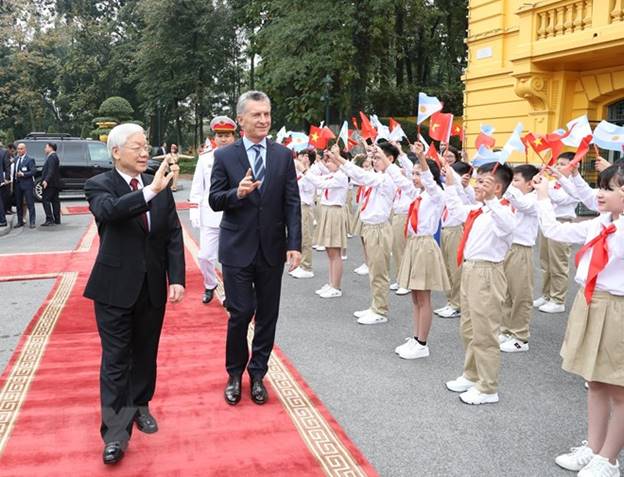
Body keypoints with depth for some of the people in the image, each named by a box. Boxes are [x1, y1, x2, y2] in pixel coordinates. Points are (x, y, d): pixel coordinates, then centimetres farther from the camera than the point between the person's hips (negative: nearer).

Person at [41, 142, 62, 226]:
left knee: (46, 200, -9)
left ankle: (49, 219, -12)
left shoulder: (52, 157, -13)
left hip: (50, 183, -10)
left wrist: (46, 180, -27)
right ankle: (57, 220, 12)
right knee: (55, 201, 10)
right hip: (55, 183, 10)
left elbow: (51, 171, -23)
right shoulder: (54, 156, 19)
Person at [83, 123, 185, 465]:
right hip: (115, 287, -4)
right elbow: (110, 210, -30)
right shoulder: (99, 185, -7)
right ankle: (116, 432, 7)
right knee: (116, 358, 1)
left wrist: (177, 278, -5)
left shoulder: (161, 186, 4)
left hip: (153, 287, 4)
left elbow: (174, 235, 3)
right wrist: (151, 190, -40)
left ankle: (140, 406, 34)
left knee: (145, 354, 15)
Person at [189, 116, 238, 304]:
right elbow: (197, 189, 7)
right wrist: (194, 213, 1)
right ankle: (210, 285, 28)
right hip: (210, 217, 2)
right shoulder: (204, 159, 6)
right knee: (205, 256, 1)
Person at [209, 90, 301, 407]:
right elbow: (214, 201, -2)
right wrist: (237, 193, -23)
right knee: (240, 313, 0)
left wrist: (294, 244, -7)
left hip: (272, 249, 2)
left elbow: (292, 203, 1)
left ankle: (257, 374, 27)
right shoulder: (224, 156, -2)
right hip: (237, 249, -2)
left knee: (267, 316, 9)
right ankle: (235, 374, 23)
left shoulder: (283, 155, 3)